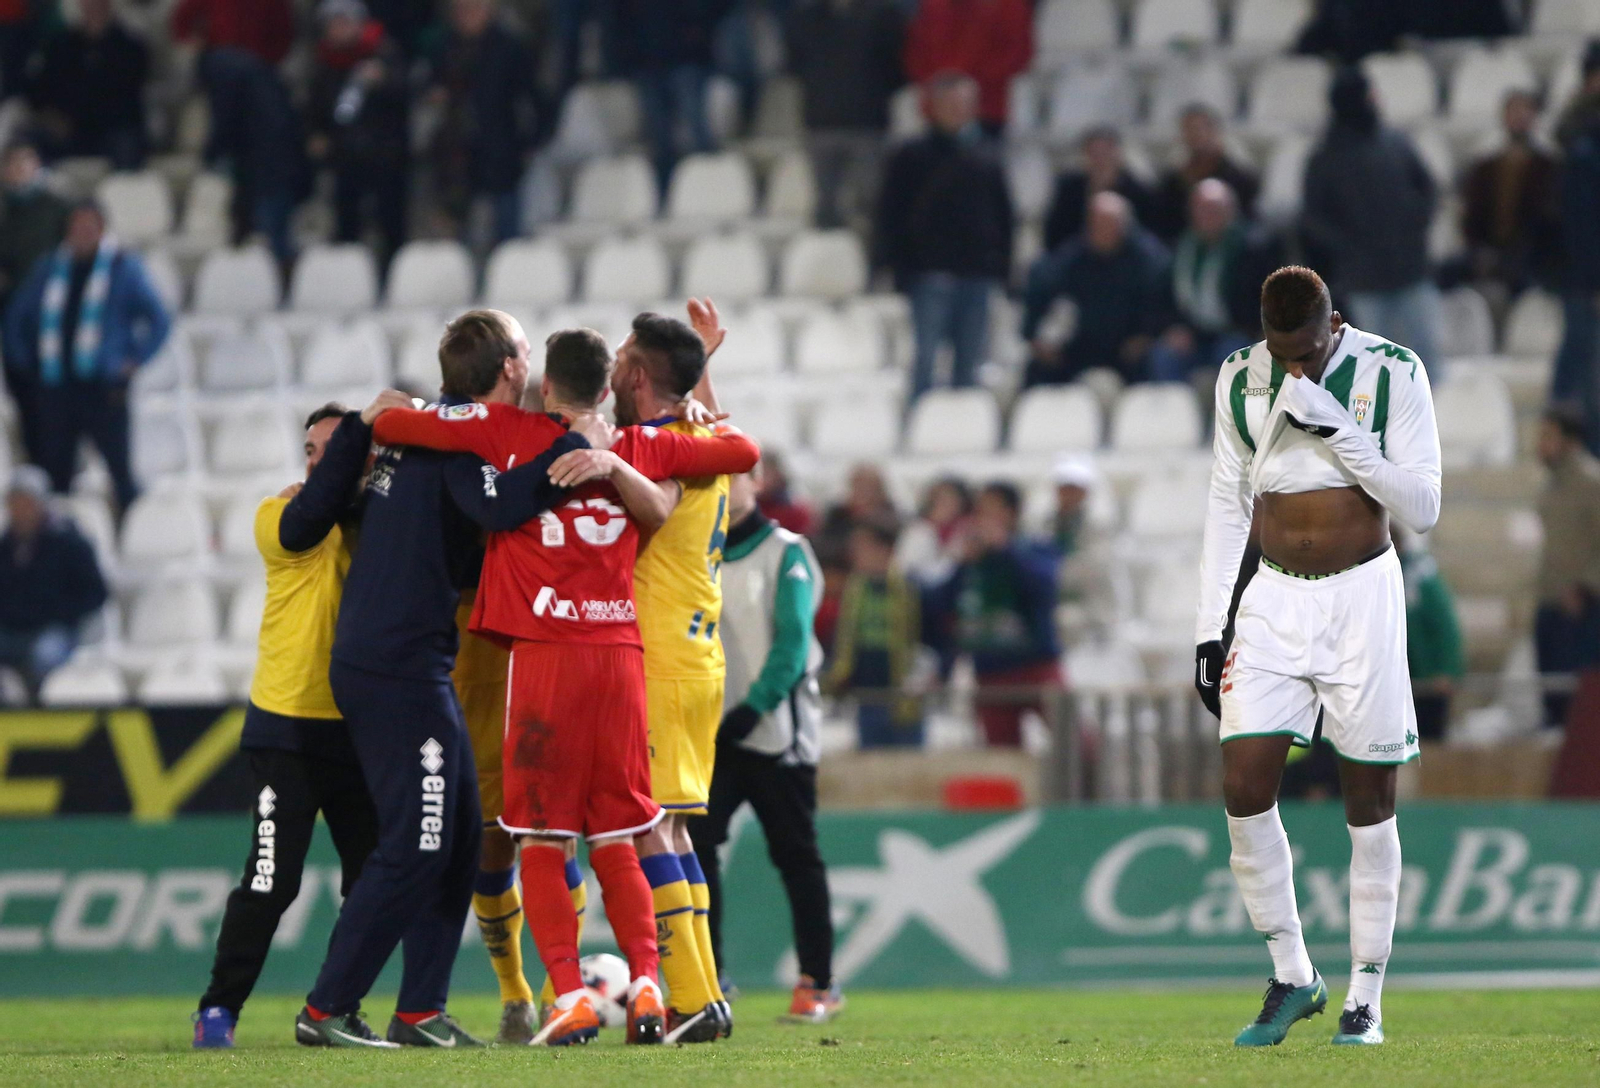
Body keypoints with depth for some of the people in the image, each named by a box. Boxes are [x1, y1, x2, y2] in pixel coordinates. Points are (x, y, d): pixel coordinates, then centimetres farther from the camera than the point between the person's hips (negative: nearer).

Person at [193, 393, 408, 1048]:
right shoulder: (279, 516, -4)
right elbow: (313, 515, -26)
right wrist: (363, 425, -27)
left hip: (360, 731, 4)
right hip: (289, 729, -4)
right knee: (271, 880, -9)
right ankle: (218, 1010, 1)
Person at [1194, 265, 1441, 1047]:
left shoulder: (1392, 375, -7)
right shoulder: (1240, 380, 3)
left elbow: (1422, 509, -9)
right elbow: (1227, 506, 11)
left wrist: (1340, 430, -19)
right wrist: (1209, 625, 6)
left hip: (1362, 599, -3)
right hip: (1274, 602, 3)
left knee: (1369, 799, 0)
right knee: (1243, 788, -9)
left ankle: (1366, 997, 7)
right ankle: (1291, 977, 6)